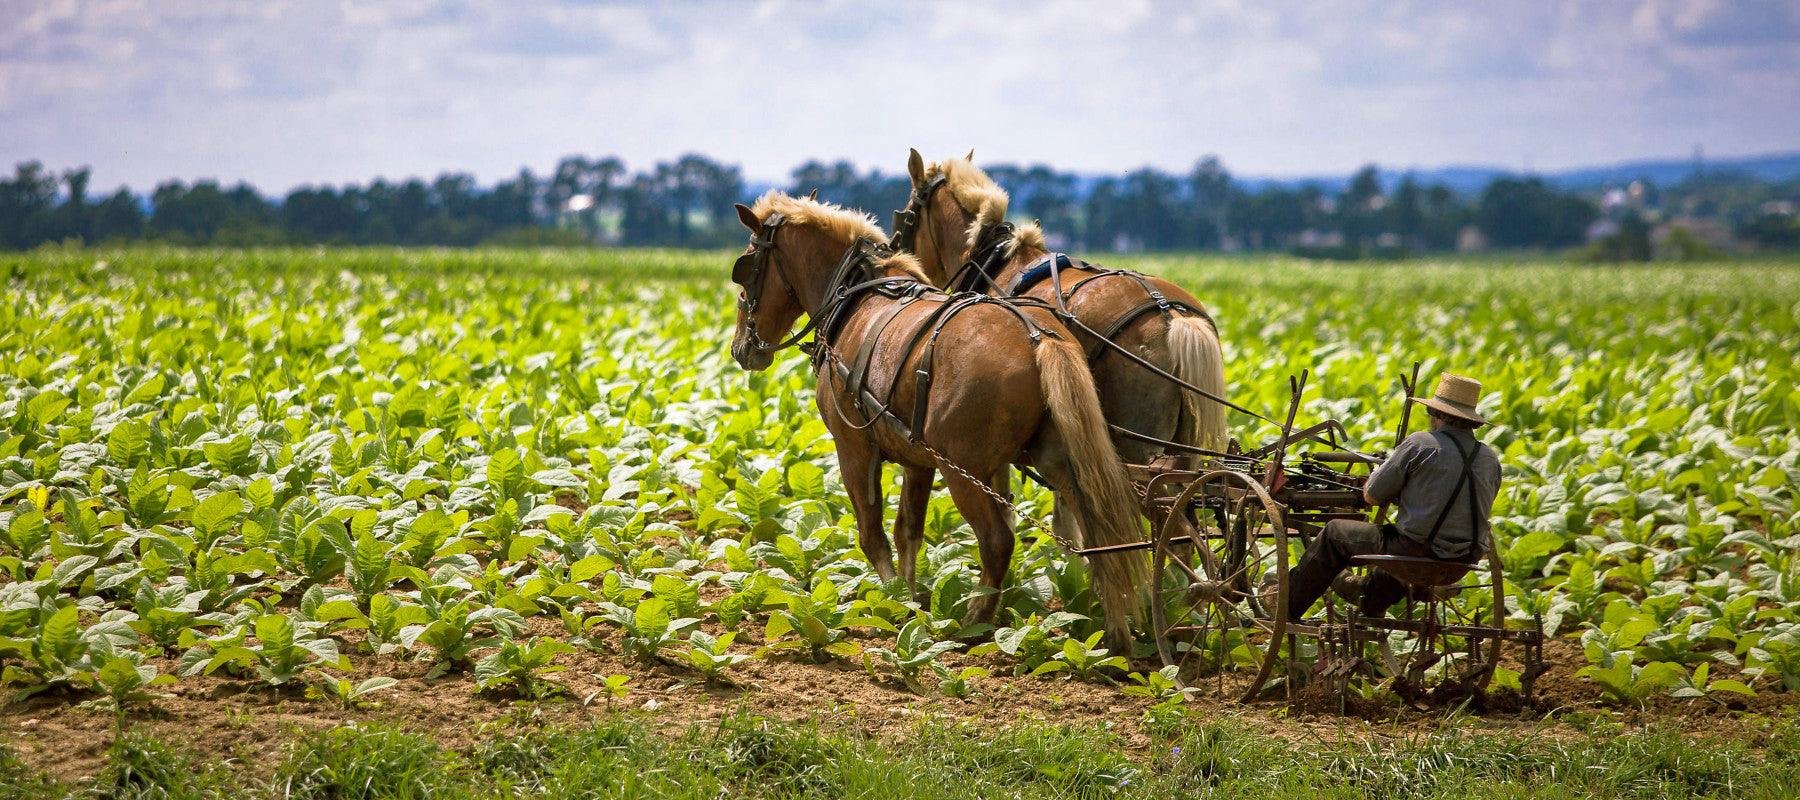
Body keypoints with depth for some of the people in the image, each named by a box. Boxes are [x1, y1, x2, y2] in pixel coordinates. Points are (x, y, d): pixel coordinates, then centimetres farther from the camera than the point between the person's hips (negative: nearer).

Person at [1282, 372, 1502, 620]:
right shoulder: (1491, 460, 1)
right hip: (1464, 561, 6)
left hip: (1419, 552, -6)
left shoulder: (1420, 444, -15)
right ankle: (1370, 601, 60)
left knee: (1335, 532, 17)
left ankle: (1288, 602, 31)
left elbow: (1372, 496, -6)